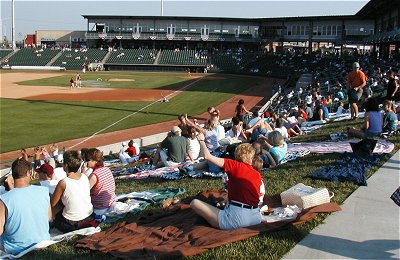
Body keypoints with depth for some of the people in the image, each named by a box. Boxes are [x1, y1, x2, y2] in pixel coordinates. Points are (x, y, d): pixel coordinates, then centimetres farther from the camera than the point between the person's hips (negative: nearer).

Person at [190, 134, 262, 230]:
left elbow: (207, 156, -4)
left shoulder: (235, 166, -1)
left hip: (236, 218, -6)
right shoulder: (258, 175, 14)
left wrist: (201, 140, 15)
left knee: (194, 203, 3)